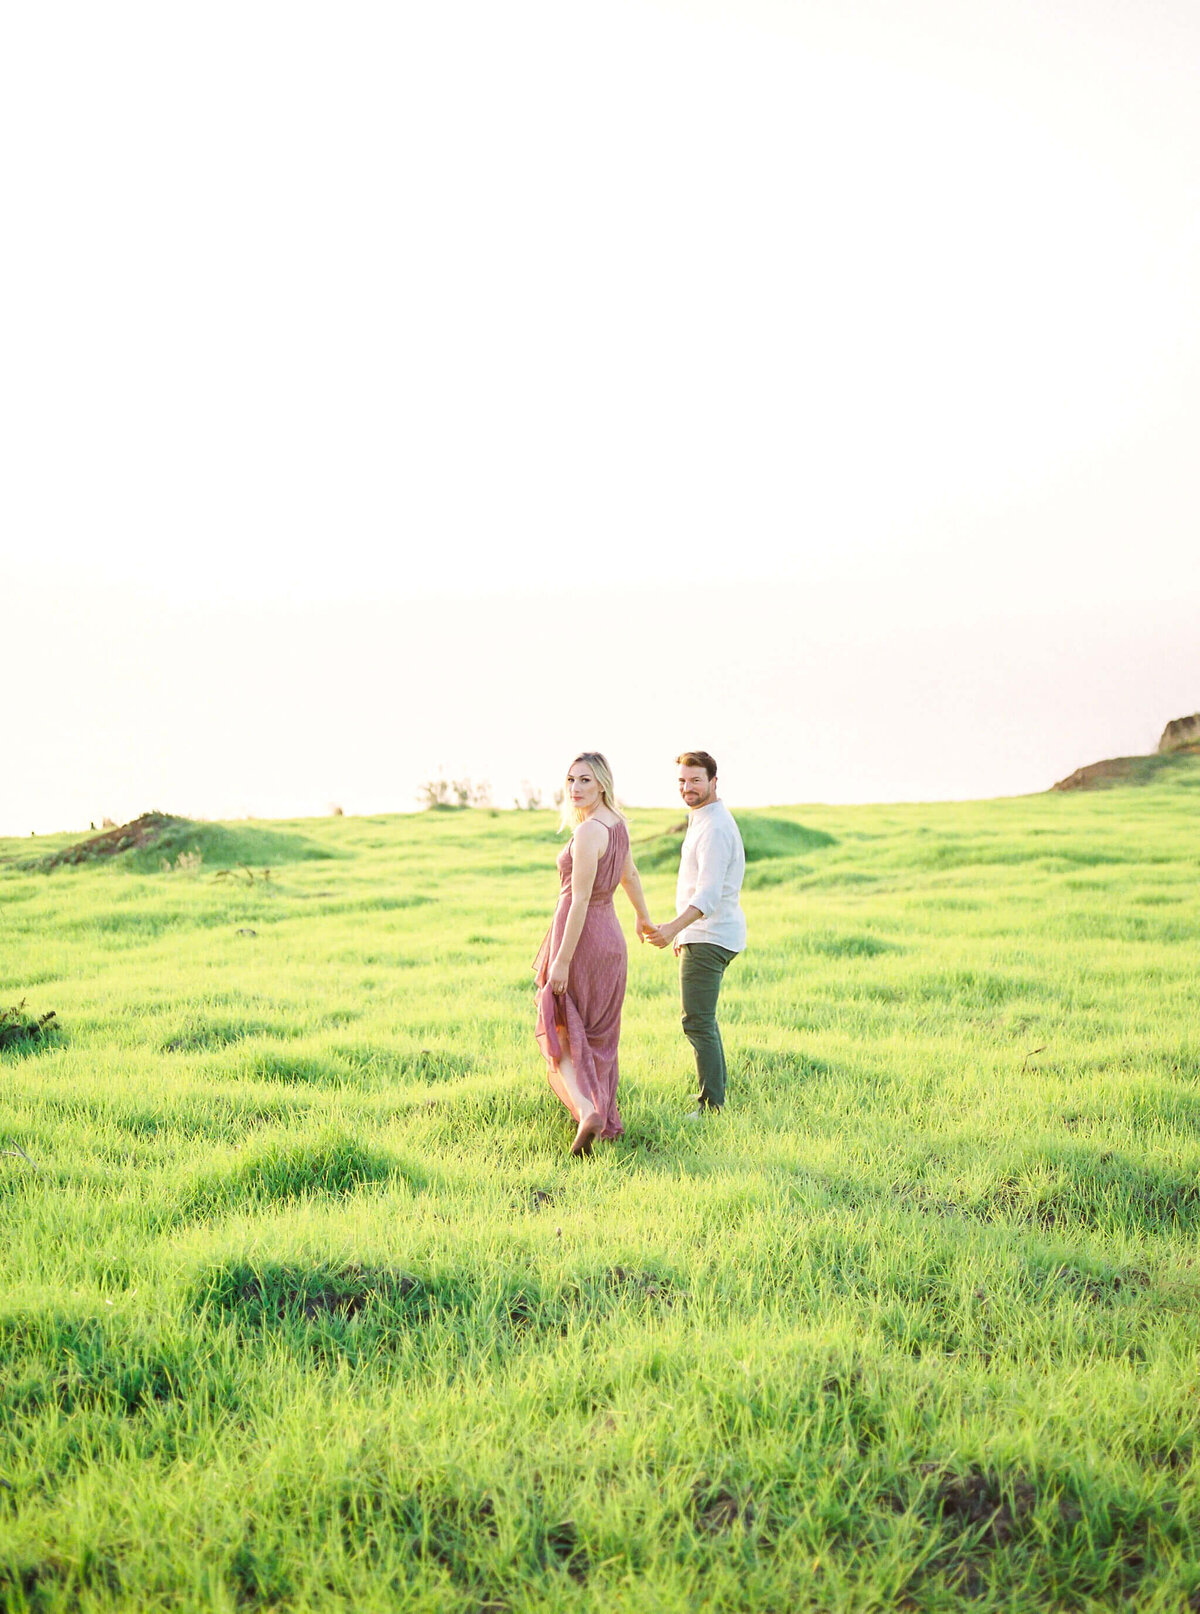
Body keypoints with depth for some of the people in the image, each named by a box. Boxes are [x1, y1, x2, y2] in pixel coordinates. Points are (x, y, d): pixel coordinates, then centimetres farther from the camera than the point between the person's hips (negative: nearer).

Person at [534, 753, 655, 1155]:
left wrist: (561, 960, -21)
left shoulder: (589, 832, -20)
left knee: (562, 1033, 1)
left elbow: (580, 901, -22)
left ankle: (587, 1111, -17)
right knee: (599, 1036, 17)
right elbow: (630, 875, 24)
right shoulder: (618, 824, 6)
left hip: (580, 937, -8)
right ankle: (606, 1120, 25)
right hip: (611, 936, 8)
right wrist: (643, 917, 40)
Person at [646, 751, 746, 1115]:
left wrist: (674, 928, -43)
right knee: (703, 1018, 20)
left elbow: (709, 893, -30)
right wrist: (683, 932, 29)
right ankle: (716, 1088, 31)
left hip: (708, 938, -11)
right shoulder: (703, 820, 15)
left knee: (698, 1021, -11)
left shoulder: (714, 828, -19)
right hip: (705, 935, 11)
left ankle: (711, 1106, -10)